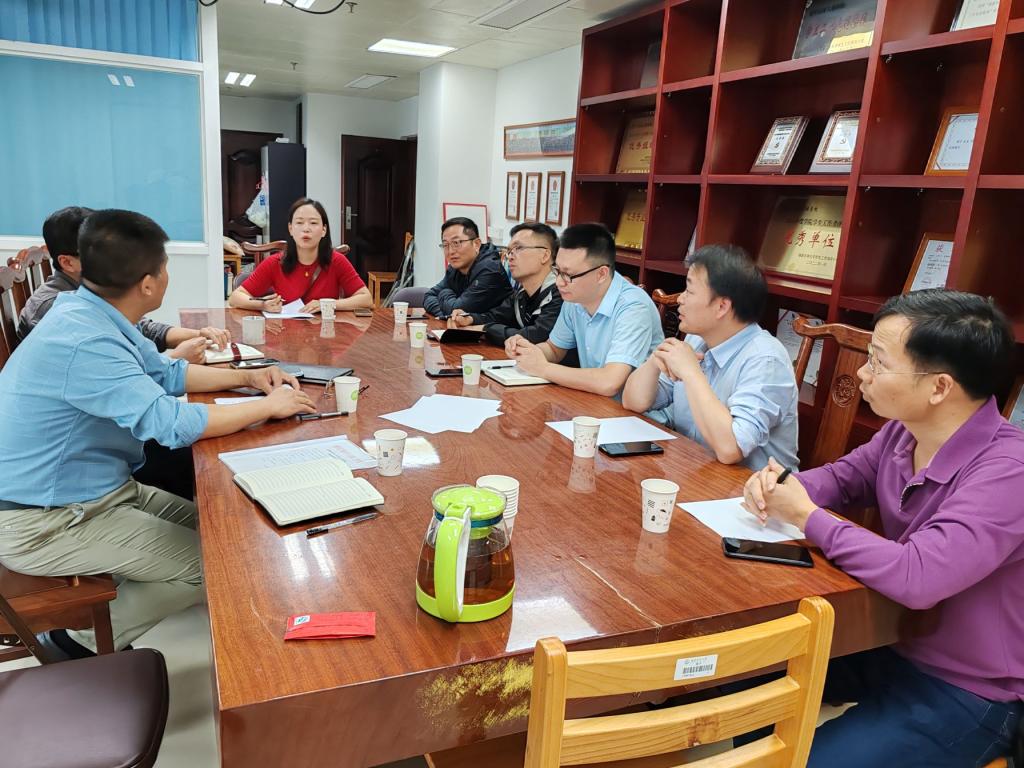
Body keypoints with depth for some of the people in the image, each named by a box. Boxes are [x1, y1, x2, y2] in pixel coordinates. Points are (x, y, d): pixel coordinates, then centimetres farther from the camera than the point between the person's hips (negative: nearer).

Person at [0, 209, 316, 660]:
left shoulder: (96, 315, 0)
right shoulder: (84, 342, -31)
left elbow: (166, 373, 13)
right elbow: (173, 424, -31)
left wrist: (247, 378, 3)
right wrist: (269, 406, -19)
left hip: (94, 489, 9)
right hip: (44, 525, -9)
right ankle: (83, 641, 7)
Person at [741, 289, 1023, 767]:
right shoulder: (903, 431, -6)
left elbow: (916, 577, -38)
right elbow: (842, 478, 12)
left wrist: (806, 516, -24)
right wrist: (777, 485, -11)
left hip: (963, 692, -7)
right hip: (889, 644, 7)